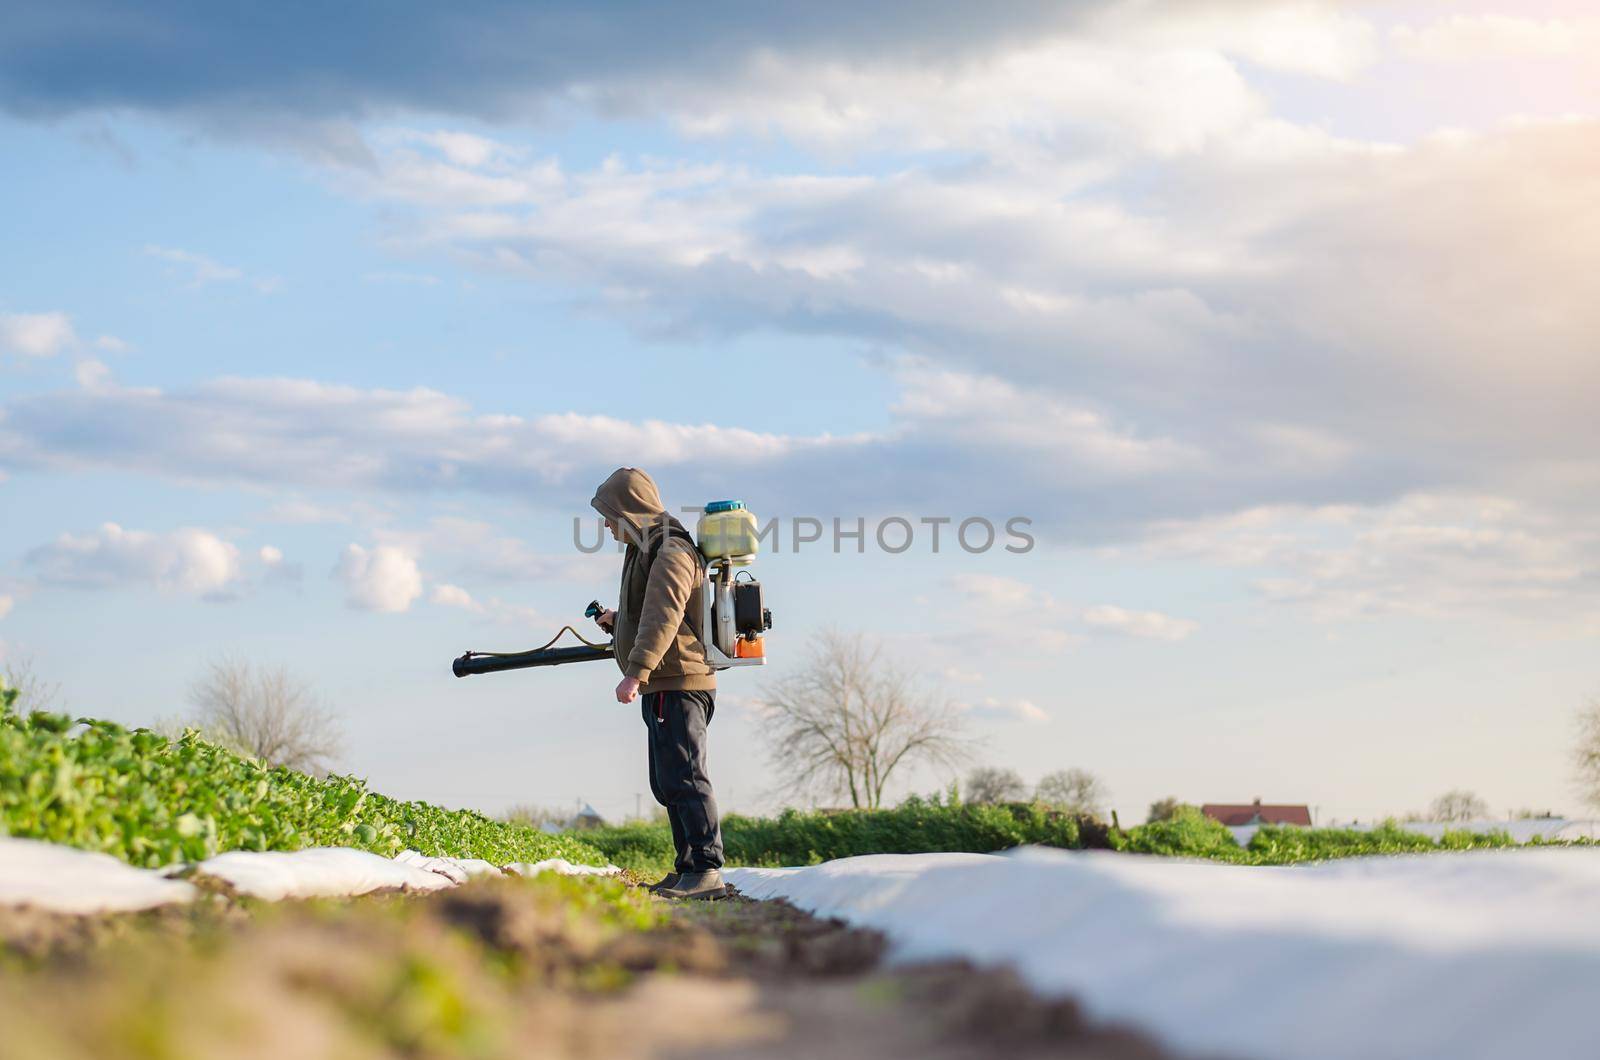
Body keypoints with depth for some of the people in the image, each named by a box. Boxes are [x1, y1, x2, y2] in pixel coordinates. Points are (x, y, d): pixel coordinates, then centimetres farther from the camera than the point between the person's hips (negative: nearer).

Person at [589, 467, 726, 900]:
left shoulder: (670, 552, -12)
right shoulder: (647, 550, 21)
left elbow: (663, 618, -25)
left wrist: (636, 672, -31)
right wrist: (618, 620, 14)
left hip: (679, 685, -11)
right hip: (664, 686, 11)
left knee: (682, 778, -13)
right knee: (667, 782, 13)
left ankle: (707, 871, -15)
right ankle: (689, 869, 17)